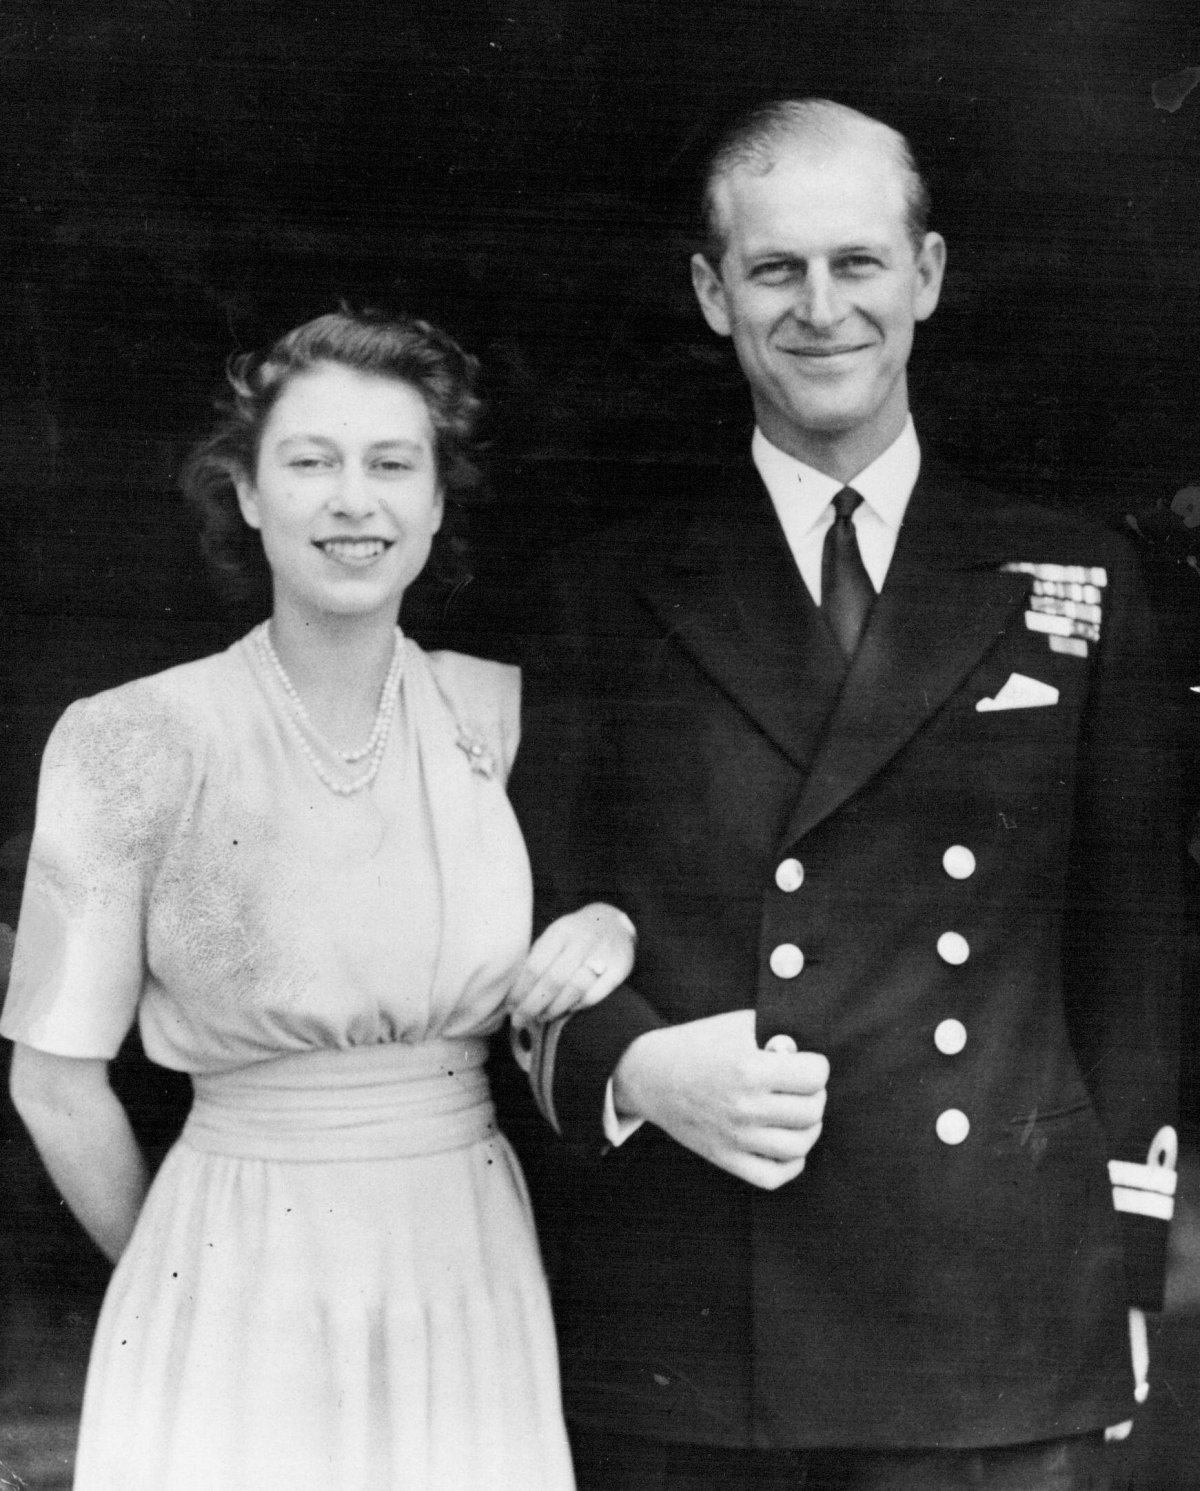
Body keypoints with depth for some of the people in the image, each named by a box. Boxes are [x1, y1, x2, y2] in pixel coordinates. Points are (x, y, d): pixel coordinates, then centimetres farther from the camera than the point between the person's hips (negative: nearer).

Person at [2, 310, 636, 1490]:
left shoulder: (505, 715, -2)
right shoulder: (132, 743, -11)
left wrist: (616, 928, -8)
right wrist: (176, 1283, 7)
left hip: (478, 1274, 3)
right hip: (235, 1289, -3)